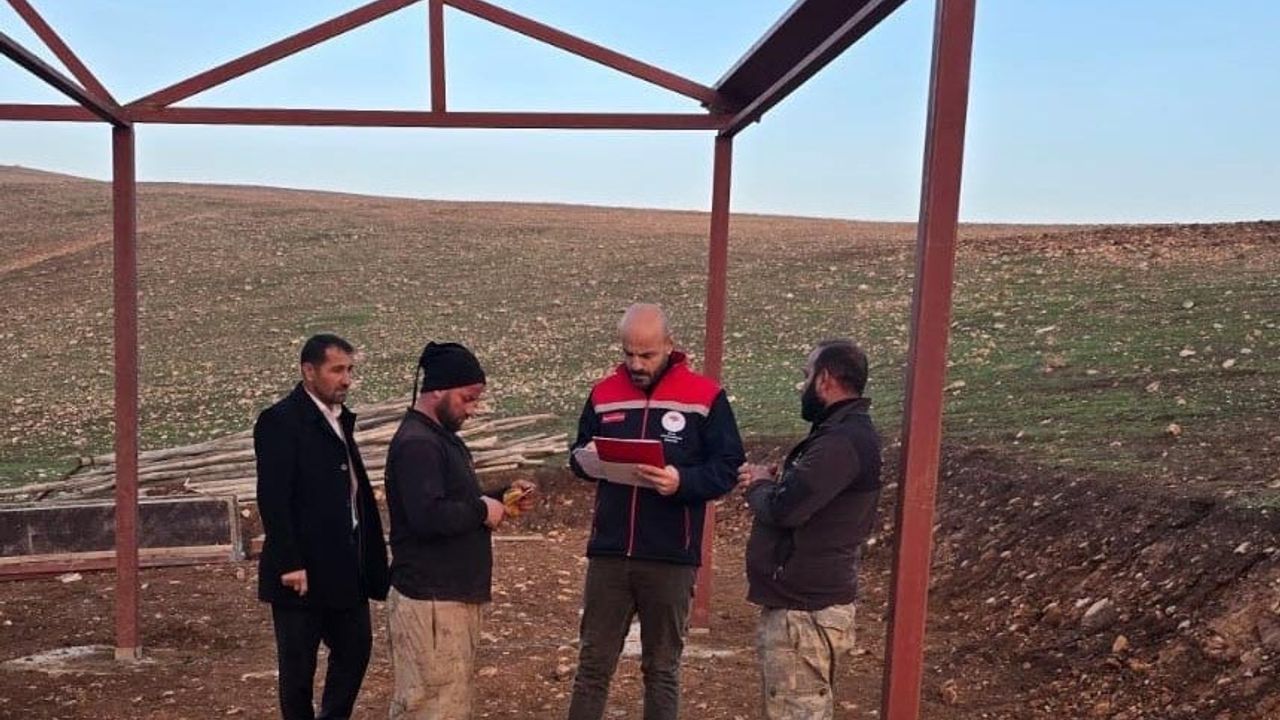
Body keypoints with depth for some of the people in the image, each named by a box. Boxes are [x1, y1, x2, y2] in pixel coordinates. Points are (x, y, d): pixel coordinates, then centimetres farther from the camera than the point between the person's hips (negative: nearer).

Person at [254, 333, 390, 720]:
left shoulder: (341, 418, 11)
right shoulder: (280, 421, -14)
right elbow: (272, 499, -19)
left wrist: (371, 553, 9)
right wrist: (290, 565, -21)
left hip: (347, 566, 8)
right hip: (303, 570, -8)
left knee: (355, 649, 15)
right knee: (298, 664, 8)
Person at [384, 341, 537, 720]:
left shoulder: (443, 437, 15)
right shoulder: (416, 443, -18)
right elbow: (428, 517, -30)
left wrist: (502, 496, 8)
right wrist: (482, 511, -16)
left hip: (454, 595, 10)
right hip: (429, 600, -10)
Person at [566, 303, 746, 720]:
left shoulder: (705, 397, -5)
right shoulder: (604, 394, 7)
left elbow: (728, 469, -7)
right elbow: (578, 456, 14)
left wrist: (682, 481, -24)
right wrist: (586, 461, -9)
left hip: (671, 559, -3)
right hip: (608, 553, 3)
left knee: (662, 667, 12)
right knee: (593, 662, 10)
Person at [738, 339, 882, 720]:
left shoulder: (842, 441, -21)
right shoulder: (846, 431, 15)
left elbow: (782, 509, -26)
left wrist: (758, 486, -5)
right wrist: (772, 484, 0)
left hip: (805, 610, -11)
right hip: (804, 600, 11)